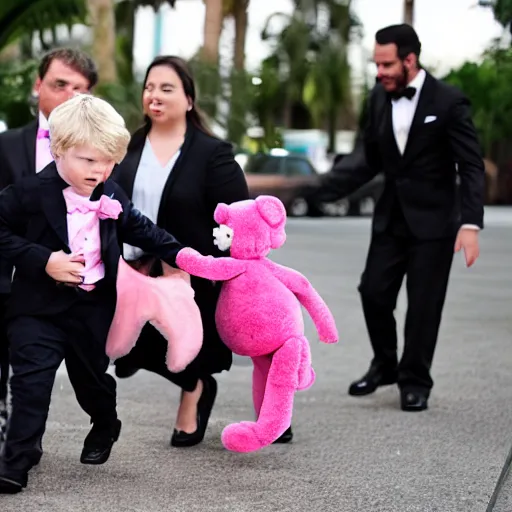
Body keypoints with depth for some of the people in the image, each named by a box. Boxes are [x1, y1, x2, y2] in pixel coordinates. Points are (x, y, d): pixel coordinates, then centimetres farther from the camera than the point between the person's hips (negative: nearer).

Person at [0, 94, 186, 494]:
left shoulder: (110, 196, 2)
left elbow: (140, 230, 16)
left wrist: (179, 254, 12)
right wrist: (43, 261, -21)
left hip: (94, 307, 4)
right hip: (39, 306, -4)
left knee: (92, 376, 18)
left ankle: (106, 426, 47)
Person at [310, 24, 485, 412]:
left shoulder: (449, 102, -14)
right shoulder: (379, 98, 2)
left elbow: (471, 167, -13)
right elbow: (368, 158, 6)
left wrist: (471, 223, -23)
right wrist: (322, 189, -7)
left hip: (433, 220, -5)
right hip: (391, 217, 5)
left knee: (423, 304, 0)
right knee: (374, 293, 5)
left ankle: (415, 381, 15)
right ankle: (385, 365, 27)